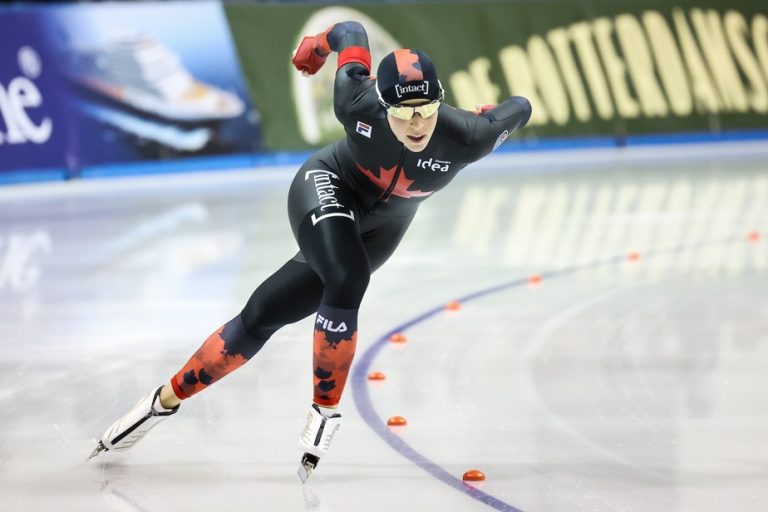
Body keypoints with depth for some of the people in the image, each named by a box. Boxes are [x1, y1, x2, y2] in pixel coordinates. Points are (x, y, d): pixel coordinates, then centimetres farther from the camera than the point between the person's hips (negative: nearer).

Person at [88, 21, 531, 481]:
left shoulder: (467, 138, -30)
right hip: (327, 186, -2)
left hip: (379, 229, 2)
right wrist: (321, 43, 10)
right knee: (345, 282, -29)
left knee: (263, 315, -3)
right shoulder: (358, 106, -30)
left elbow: (519, 109, -10)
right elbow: (353, 31, -11)